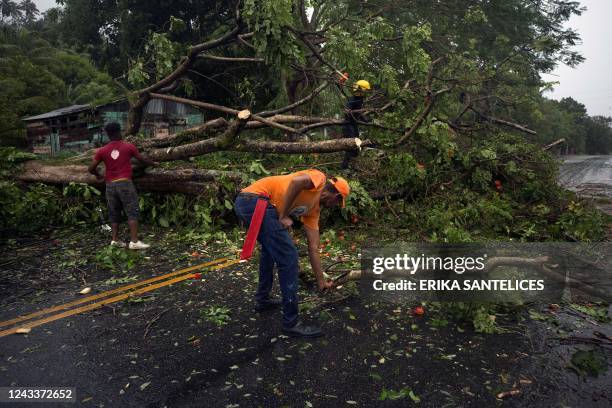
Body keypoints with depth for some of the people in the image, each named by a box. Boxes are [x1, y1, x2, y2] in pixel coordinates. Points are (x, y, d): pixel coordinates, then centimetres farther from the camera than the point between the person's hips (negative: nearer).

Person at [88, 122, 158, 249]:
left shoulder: (102, 151, 5)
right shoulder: (129, 146, 0)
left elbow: (91, 169, 4)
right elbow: (142, 160, 11)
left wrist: (98, 176, 24)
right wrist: (154, 163, 28)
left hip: (110, 185, 3)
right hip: (125, 183, -3)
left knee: (114, 214, 13)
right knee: (132, 212, -4)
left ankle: (115, 240, 10)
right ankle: (134, 241, -11)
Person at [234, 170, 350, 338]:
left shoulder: (314, 209, 25)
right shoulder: (319, 178, 5)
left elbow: (313, 248, 25)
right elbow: (297, 181, -20)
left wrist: (321, 281, 28)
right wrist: (283, 216, -12)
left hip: (245, 204, 10)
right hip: (256, 200, -10)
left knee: (271, 248, 32)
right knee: (288, 258, -7)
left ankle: (262, 299, 43)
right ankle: (291, 322, 1)